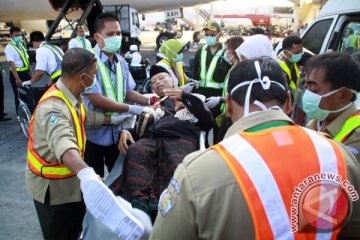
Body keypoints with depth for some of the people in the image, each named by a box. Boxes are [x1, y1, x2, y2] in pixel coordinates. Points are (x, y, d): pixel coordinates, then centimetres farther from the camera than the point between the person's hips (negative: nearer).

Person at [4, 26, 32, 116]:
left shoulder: (21, 45, 9)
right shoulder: (9, 47, -15)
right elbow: (11, 64, -23)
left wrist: (30, 72, 13)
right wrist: (17, 78, -29)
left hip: (25, 72, 7)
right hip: (16, 73, -7)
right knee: (19, 96, 5)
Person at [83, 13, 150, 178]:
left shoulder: (121, 62, 3)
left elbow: (128, 92, 11)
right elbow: (96, 100, -25)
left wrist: (150, 101, -4)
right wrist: (132, 109, -24)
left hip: (116, 131, 6)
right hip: (94, 133, -6)